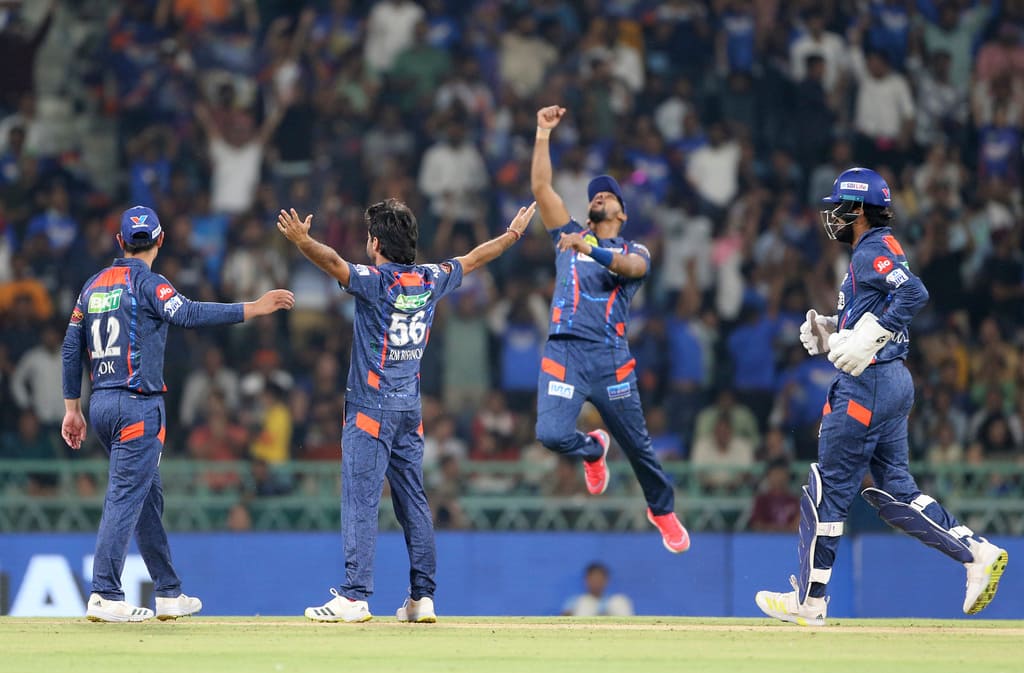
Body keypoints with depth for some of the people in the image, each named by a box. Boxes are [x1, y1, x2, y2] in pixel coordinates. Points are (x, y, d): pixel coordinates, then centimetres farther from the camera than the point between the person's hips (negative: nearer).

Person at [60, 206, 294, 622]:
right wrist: (255, 308, -27)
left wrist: (72, 409, 18)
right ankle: (104, 596, -14)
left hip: (101, 402, 8)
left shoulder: (95, 285, 14)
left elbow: (71, 349, 14)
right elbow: (188, 314, -26)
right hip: (137, 404, -8)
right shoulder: (146, 282, -8)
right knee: (127, 496, -9)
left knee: (147, 495, 15)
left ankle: (169, 593, 20)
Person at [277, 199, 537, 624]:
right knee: (413, 501, 9)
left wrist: (301, 241, -43)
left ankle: (354, 596, -13)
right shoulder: (430, 280, 8)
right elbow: (473, 259, 23)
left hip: (371, 406, -7)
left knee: (361, 500, -8)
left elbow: (333, 261, -30)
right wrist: (514, 234, 38)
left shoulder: (374, 282, -11)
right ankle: (422, 597, 8)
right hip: (411, 409, 7)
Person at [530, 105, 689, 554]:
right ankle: (592, 449, 17)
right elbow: (540, 186, 12)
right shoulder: (572, 236, 19)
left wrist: (590, 250, -31)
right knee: (551, 435, -18)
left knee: (636, 444, 4)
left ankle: (662, 509, 29)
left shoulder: (635, 252, 12)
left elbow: (628, 266, -13)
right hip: (564, 353, 1)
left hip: (610, 357, -1)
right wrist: (543, 134, 6)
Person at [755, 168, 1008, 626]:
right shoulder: (874, 252, 19)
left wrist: (867, 338, -28)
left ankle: (809, 599, 1)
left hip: (868, 384, -10)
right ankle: (978, 554, 5)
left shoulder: (873, 251, -11)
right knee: (894, 491, 11)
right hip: (892, 382, 10)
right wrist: (831, 332, 10)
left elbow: (914, 293, -28)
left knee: (827, 489, -4)